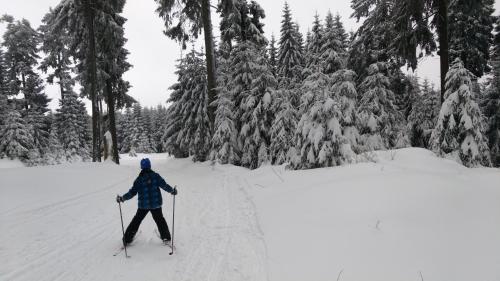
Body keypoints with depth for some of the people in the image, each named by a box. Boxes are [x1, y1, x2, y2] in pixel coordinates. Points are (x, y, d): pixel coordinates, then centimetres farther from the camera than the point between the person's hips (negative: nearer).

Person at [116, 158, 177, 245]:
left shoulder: (139, 179, -7)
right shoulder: (155, 176, -7)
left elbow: (132, 192, -8)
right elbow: (164, 185, -9)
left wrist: (122, 198, 1)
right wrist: (172, 191, 6)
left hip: (143, 205, -1)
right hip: (156, 204, 1)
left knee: (136, 220, 17)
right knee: (159, 219, 20)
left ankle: (127, 239, 20)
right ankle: (166, 237, 21)